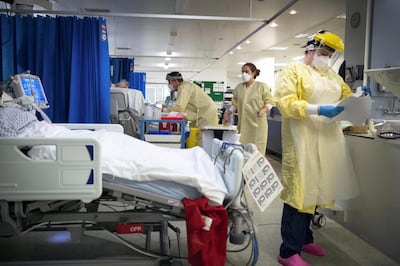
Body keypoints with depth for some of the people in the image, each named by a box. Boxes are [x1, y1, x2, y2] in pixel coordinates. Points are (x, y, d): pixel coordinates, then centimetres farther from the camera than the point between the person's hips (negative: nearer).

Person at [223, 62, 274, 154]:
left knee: (257, 150, -3)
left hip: (257, 123, -3)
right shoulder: (238, 88, 12)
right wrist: (227, 113, 3)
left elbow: (269, 102, 1)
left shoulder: (262, 86, 1)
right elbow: (235, 104, 16)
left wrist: (263, 110, -17)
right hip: (243, 123, 4)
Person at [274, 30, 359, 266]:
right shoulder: (293, 70, -2)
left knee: (314, 188, 11)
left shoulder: (333, 76, 19)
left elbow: (347, 96, 26)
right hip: (303, 139, -7)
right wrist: (318, 109, -23)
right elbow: (285, 102, -13)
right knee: (299, 190, -7)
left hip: (328, 139, 7)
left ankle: (304, 238, 26)